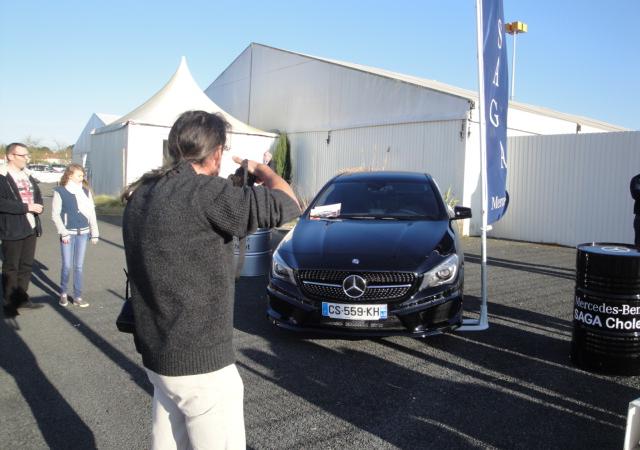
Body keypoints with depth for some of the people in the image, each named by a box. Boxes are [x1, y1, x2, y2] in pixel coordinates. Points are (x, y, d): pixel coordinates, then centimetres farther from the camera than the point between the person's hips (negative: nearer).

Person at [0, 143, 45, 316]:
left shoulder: (27, 175, 13)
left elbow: (37, 193, 21)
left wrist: (38, 206, -1)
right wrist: (26, 207, -22)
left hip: (30, 227, 7)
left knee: (27, 265, 14)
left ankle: (22, 298, 27)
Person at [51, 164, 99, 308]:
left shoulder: (86, 191, 5)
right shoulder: (60, 191, -6)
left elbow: (91, 212, 7)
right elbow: (55, 214, -6)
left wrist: (95, 233, 6)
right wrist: (63, 233, -12)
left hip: (83, 233, 3)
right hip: (68, 233, -3)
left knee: (79, 266, 7)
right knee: (67, 265, 1)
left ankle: (77, 297, 14)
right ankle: (63, 293, 22)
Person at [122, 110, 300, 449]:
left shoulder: (142, 195, 4)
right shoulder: (203, 192, -22)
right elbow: (287, 204, -19)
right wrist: (257, 168, 0)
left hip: (157, 356, 8)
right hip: (200, 364, -8)